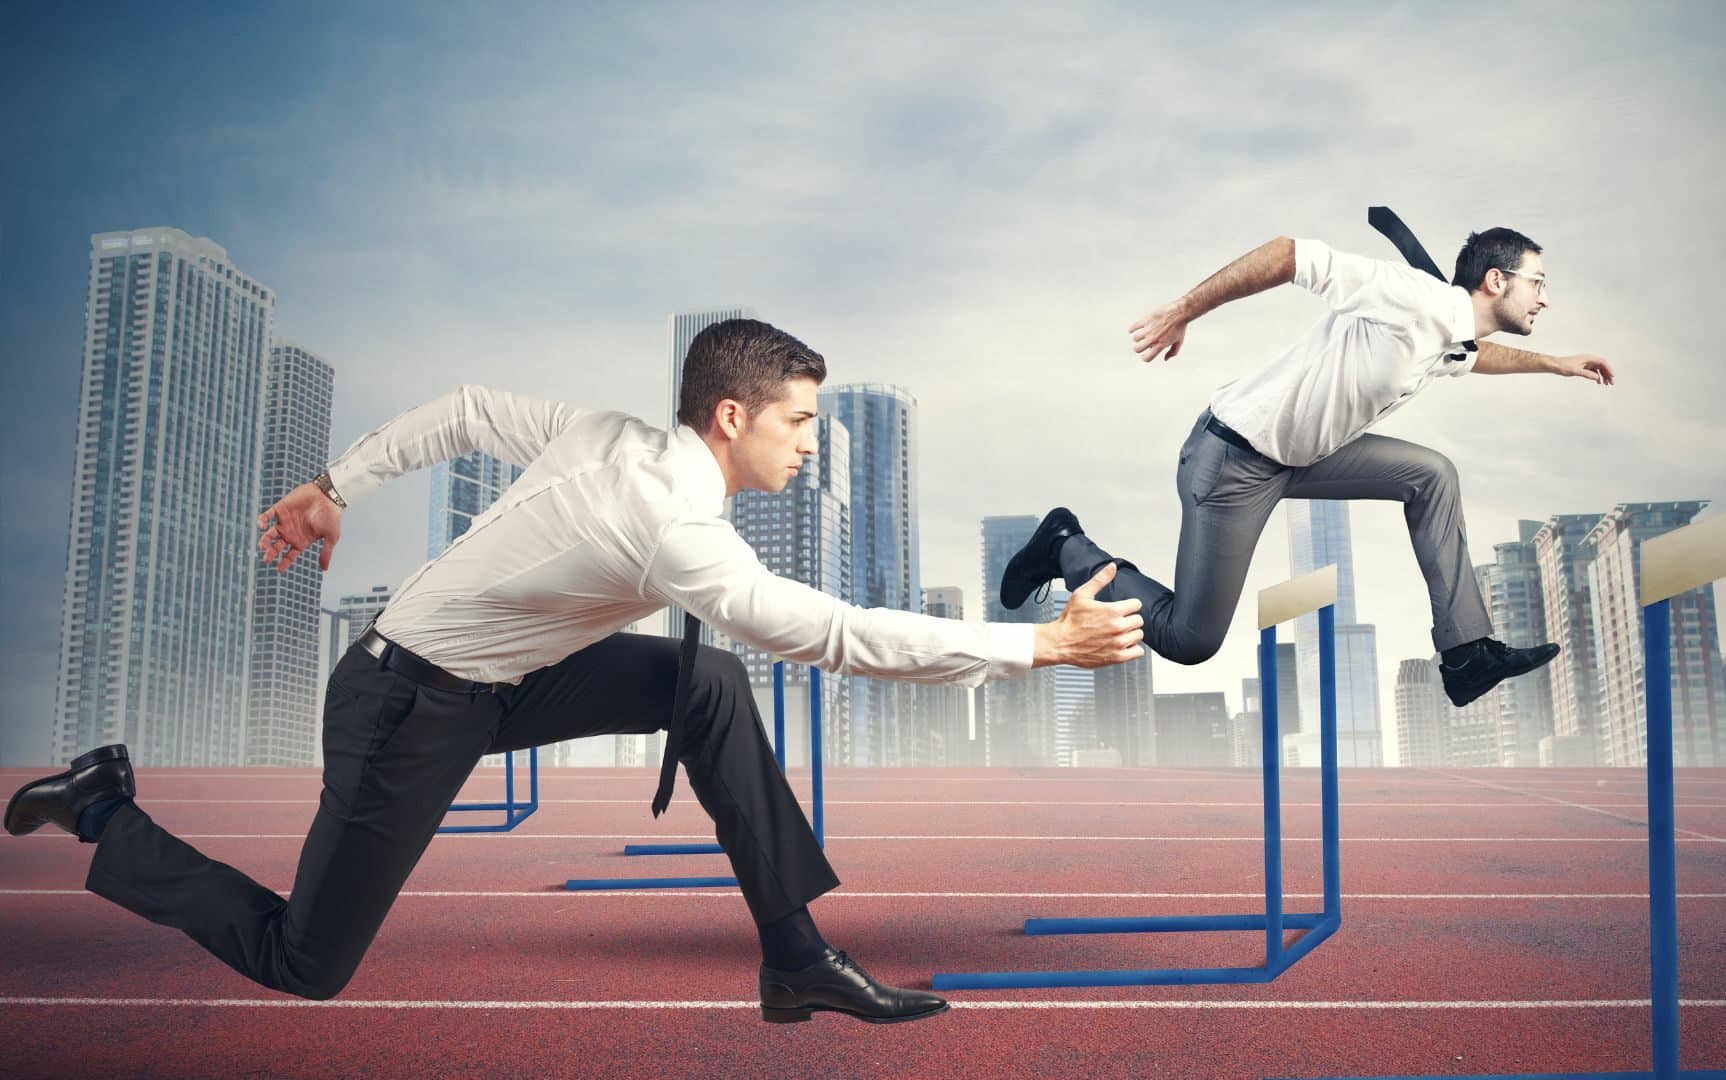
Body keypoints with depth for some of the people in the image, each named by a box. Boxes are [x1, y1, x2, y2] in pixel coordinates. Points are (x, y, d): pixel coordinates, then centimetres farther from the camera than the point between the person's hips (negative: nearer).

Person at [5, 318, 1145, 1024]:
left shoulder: (605, 433, -6)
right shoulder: (673, 529, -31)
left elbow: (465, 410, 5)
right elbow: (836, 633, -33)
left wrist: (336, 485, 17)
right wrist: (1040, 645, -29)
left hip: (495, 679, 9)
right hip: (410, 709, -9)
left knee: (710, 684, -6)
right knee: (304, 965, 8)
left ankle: (797, 955, -3)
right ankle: (107, 816, 24)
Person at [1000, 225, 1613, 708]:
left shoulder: (1454, 345, 10)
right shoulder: (1414, 297, -20)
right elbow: (1288, 253, -21)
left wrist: (1556, 364, 44)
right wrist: (1182, 313, -20)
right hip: (1234, 457, -9)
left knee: (1433, 475, 2)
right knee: (1189, 641, -5)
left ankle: (1467, 655, 6)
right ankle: (1068, 549, 15)